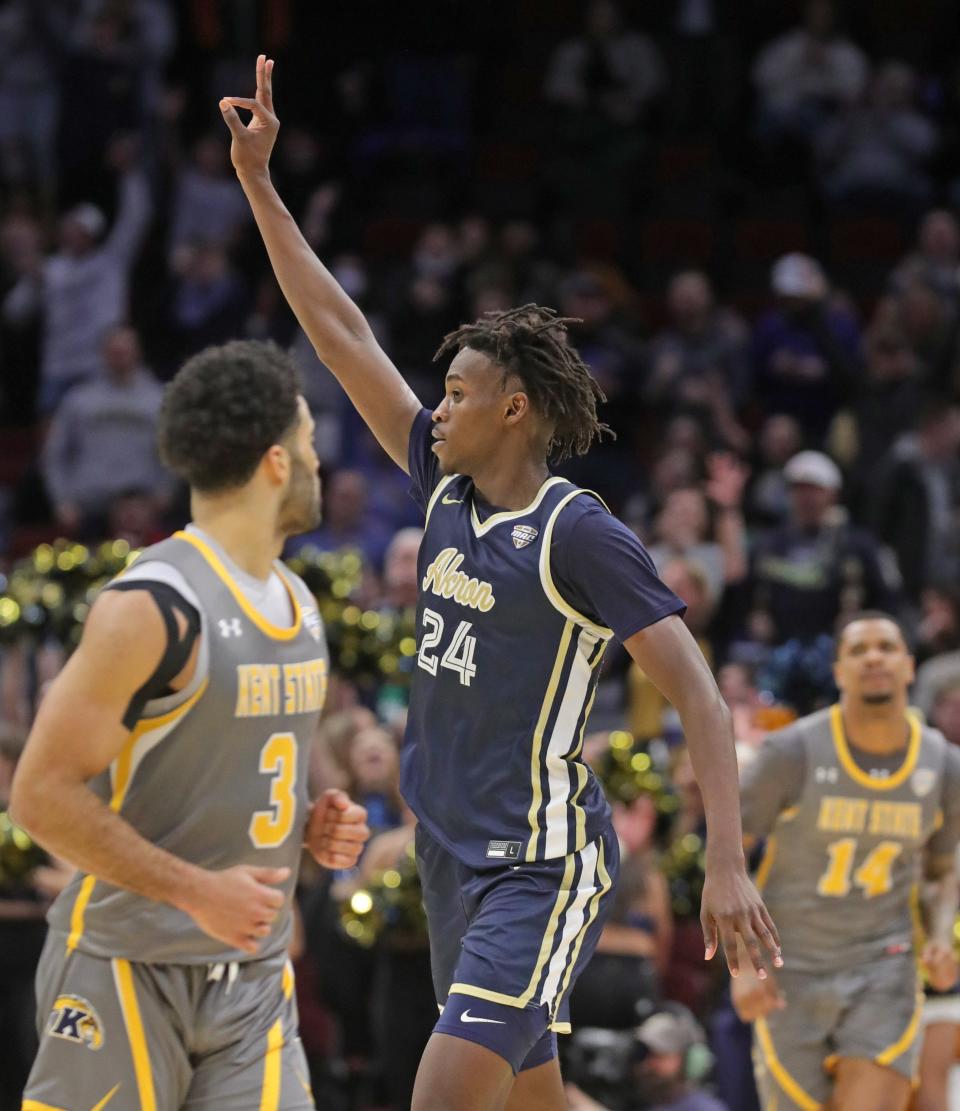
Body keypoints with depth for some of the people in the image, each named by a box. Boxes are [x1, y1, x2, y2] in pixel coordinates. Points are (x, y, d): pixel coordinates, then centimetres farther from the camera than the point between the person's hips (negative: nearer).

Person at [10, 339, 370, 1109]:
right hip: (129, 966, -7)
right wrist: (196, 891, -21)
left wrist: (308, 824, 5)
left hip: (253, 974, 7)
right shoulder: (156, 607, -16)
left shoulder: (300, 606, 12)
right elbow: (43, 795, -18)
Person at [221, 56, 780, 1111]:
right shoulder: (447, 488, 7)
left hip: (541, 865, -8)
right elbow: (343, 337, 12)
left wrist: (727, 862, -24)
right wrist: (258, 182, 12)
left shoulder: (581, 534, -13)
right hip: (452, 853, 8)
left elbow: (694, 690, -15)